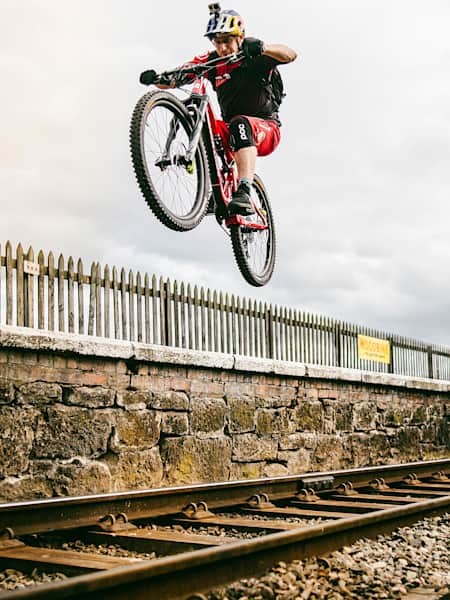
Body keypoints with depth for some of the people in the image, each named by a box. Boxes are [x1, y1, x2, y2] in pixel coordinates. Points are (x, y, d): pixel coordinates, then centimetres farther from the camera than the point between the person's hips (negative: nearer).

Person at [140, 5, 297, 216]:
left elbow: (290, 55, -28)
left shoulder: (254, 56, -10)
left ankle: (244, 192, -50)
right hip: (233, 132, 5)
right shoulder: (211, 61, -2)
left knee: (241, 123, -37)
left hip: (266, 130, -4)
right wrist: (155, 77, -29)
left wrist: (263, 47, -46)